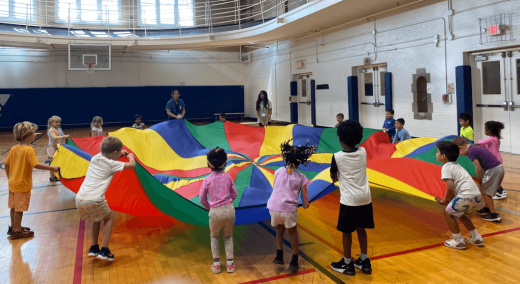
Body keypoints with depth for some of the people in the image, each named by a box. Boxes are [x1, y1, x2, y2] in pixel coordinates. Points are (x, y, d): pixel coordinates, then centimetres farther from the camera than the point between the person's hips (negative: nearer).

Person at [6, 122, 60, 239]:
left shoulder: (14, 149, 3)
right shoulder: (29, 150, -20)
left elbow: (6, 165, 7)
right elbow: (36, 165, -25)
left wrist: (9, 178, 17)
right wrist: (51, 168, -18)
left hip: (13, 183, 8)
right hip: (23, 185, -8)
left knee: (14, 206, 19)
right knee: (19, 208, 4)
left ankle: (13, 227, 34)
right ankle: (17, 231, 14)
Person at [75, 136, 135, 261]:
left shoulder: (95, 158, 18)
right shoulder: (112, 164, -1)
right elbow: (132, 164, 4)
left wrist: (119, 154, 42)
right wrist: (131, 156, 25)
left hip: (79, 199, 7)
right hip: (94, 200, -7)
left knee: (97, 218, 31)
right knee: (109, 218, 18)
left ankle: (94, 248, 30)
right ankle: (104, 251, 10)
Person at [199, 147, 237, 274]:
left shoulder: (207, 180, -6)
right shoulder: (228, 177, 0)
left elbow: (202, 199, -1)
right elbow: (234, 194, 7)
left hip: (215, 212, -1)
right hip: (229, 210, 2)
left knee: (214, 237, 23)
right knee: (228, 236, 22)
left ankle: (216, 264, 24)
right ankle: (230, 264, 21)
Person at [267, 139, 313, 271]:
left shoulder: (278, 171, 10)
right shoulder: (301, 177, 4)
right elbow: (305, 200, 2)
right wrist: (306, 204, 22)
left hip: (274, 207, 2)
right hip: (289, 209, -2)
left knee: (280, 228, 29)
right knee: (292, 232, 22)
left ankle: (279, 257, 33)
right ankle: (294, 262, 25)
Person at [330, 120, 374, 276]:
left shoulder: (337, 156, -11)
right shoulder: (363, 152, -1)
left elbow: (334, 178, 2)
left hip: (349, 200, -5)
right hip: (365, 198, 5)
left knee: (346, 231, 10)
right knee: (361, 229, 19)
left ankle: (347, 264, 21)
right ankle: (364, 261, 29)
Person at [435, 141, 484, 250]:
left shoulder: (446, 167, -7)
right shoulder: (456, 165, 21)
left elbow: (450, 188, -16)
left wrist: (445, 200, 1)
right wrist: (449, 199, 17)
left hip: (466, 195, -9)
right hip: (476, 194, 9)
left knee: (448, 213, 8)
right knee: (460, 214, 27)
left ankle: (458, 241, 13)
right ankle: (476, 238, 31)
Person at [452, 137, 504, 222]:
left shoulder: (471, 152, -13)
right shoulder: (476, 147, 15)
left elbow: (478, 169, -12)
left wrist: (480, 182, 3)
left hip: (493, 170, -9)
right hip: (499, 168, 9)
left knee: (485, 192, 2)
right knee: (487, 191, 22)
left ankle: (494, 215, 6)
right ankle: (487, 208, 35)